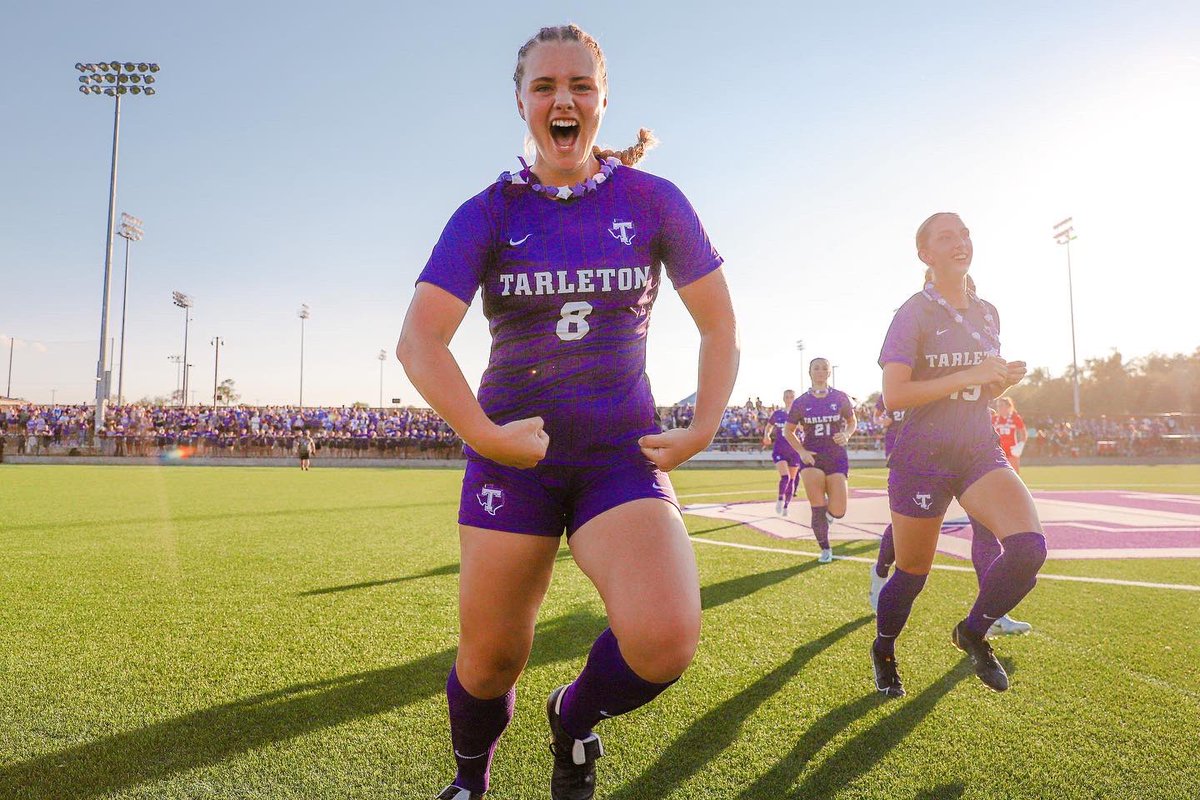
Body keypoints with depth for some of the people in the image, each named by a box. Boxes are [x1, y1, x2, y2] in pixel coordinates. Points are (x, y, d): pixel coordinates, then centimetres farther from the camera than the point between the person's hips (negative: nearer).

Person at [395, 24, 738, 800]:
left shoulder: (653, 200, 3)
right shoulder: (489, 213, 1)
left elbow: (721, 326, 8)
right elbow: (418, 341, -8)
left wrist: (700, 432, -1)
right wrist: (484, 434, -18)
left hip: (624, 452, 0)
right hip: (515, 453, 1)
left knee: (665, 643, -22)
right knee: (490, 661, 6)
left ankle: (574, 720, 14)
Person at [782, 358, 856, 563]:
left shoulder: (840, 398, 1)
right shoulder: (801, 402, 1)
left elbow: (852, 422, 13)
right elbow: (788, 431, 9)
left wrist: (846, 434, -9)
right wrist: (801, 451, -6)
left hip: (837, 458, 0)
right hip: (812, 458, 0)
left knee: (838, 512, -6)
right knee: (817, 509, -6)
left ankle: (828, 509, 31)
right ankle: (825, 550, 14)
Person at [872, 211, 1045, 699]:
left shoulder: (987, 314, 11)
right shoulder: (914, 314, -7)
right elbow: (894, 396, -17)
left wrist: (1006, 379, -1)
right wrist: (969, 376, -19)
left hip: (979, 448, 5)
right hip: (922, 454, -5)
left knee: (1029, 547, -18)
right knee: (913, 573, 5)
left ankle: (972, 632, 10)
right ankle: (883, 654, 34)